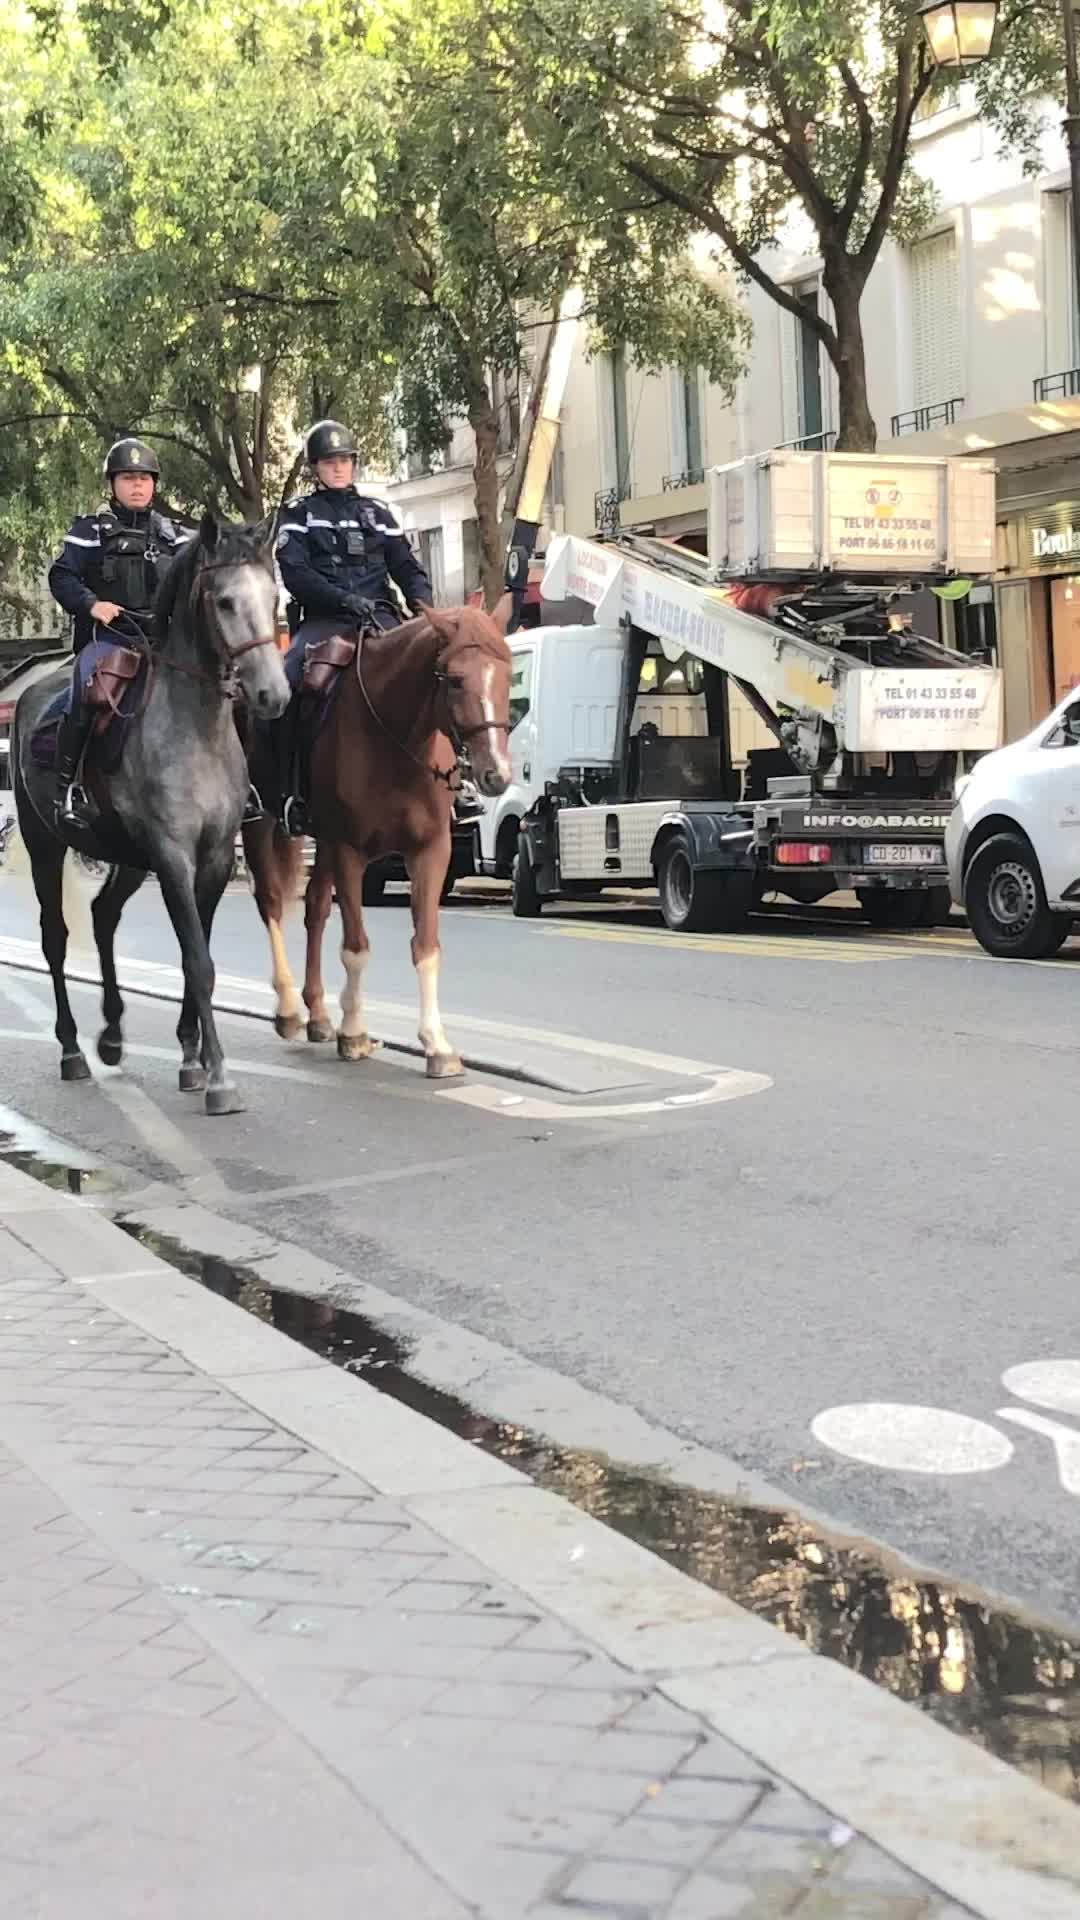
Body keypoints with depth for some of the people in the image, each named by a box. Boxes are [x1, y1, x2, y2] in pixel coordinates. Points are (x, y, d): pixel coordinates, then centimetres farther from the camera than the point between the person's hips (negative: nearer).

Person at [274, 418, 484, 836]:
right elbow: (294, 572, -3)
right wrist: (344, 599, -18)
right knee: (287, 683, -29)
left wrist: (423, 602, -5)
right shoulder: (298, 514, 11)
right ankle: (292, 791, -21)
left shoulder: (377, 512, 20)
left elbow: (407, 566, 18)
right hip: (323, 619, -2)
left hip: (380, 616, 2)